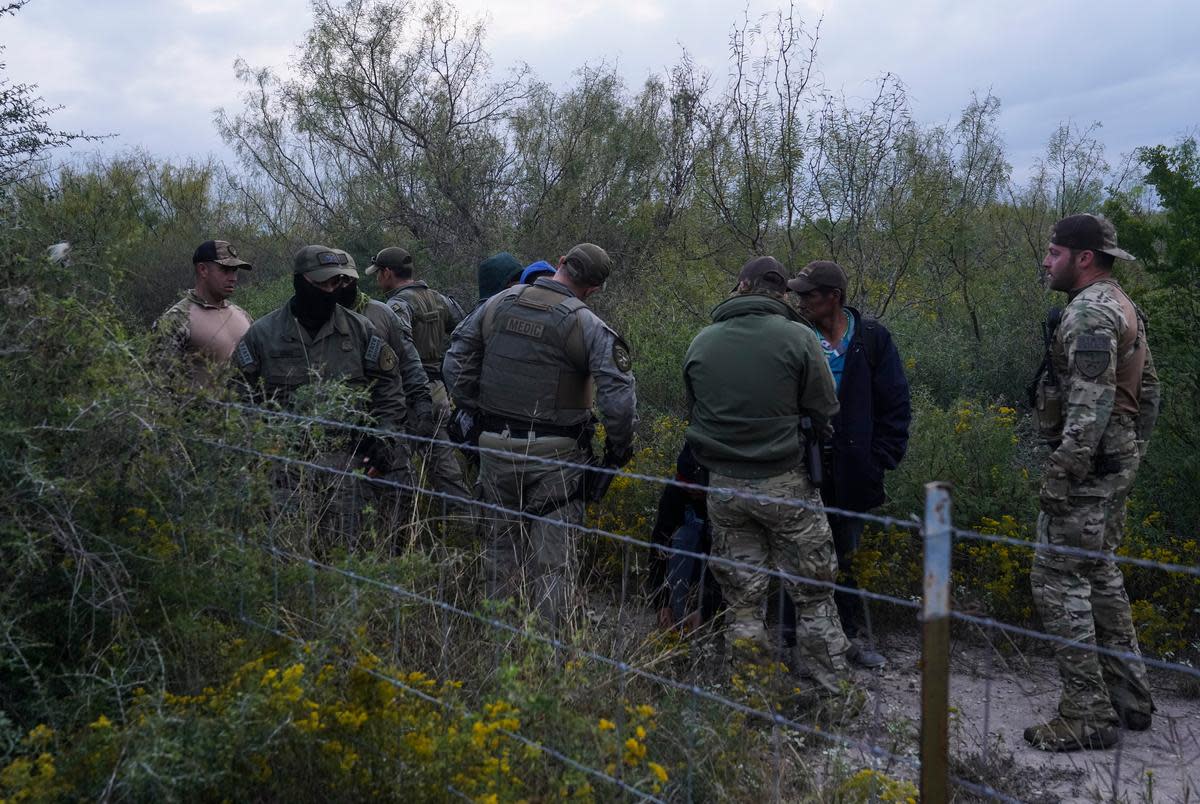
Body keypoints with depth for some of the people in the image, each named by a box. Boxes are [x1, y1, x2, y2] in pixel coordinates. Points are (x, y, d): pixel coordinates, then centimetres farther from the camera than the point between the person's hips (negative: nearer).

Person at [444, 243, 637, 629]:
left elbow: (456, 364, 5)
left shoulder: (497, 304, 1)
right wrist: (618, 449, -4)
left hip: (496, 448, 4)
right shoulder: (587, 326, -13)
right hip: (555, 455, -4)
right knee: (553, 557, 5)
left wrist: (476, 415, 14)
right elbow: (618, 397, -20)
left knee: (500, 548, 18)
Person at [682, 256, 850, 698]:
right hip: (785, 483, -3)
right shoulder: (798, 337, -9)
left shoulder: (701, 342, 1)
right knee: (813, 595, 10)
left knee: (740, 595, 13)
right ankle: (835, 689, 17)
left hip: (724, 485, 3)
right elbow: (824, 413, -4)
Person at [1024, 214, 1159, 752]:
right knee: (1100, 575, 18)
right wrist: (1133, 451, 24)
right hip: (1118, 464, 11)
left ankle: (1089, 715, 0)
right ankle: (1129, 699, 26)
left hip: (1088, 466, -11)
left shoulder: (1089, 313, -18)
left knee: (1058, 580, -6)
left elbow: (1090, 407, -25)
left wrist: (1059, 478, -24)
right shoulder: (1123, 307, 16)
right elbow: (1147, 391, 20)